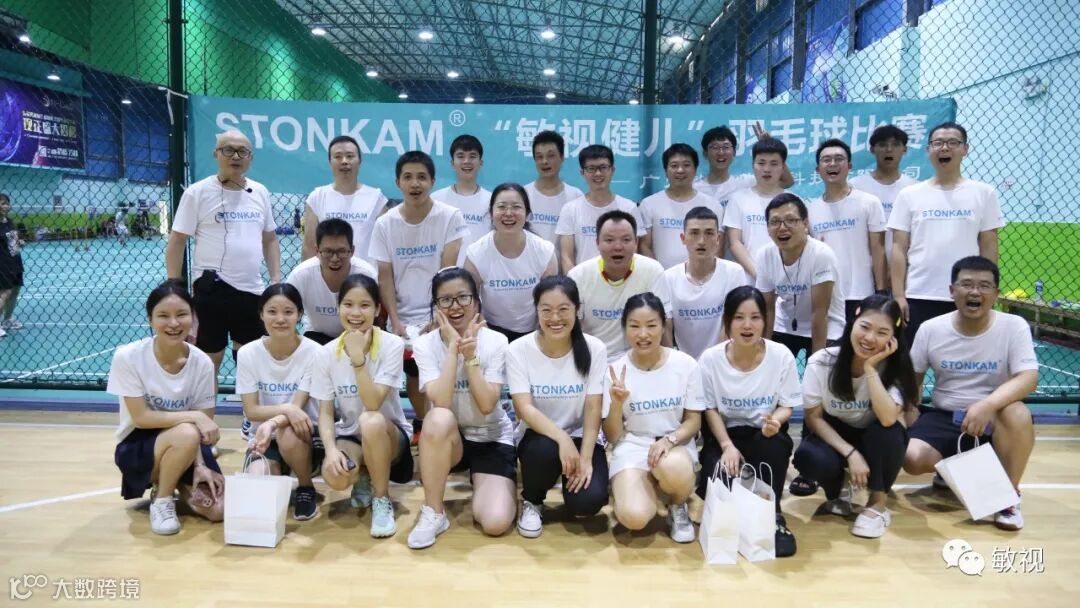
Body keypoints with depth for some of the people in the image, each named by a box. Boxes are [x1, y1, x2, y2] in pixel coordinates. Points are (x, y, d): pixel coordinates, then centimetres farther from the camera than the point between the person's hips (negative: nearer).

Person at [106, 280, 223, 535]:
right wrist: (193, 416, -28)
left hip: (187, 447, 3)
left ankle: (179, 484, 17)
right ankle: (161, 499, -7)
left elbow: (203, 422, -8)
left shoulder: (202, 363, -11)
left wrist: (199, 465, -23)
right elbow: (141, 418, -18)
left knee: (218, 510, -16)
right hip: (136, 447, -3)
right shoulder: (128, 357, -19)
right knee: (186, 434, -36)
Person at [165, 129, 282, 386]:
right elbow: (176, 243, -3)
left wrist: (276, 280, 8)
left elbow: (270, 239, 18)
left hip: (252, 290, 4)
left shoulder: (260, 192, 10)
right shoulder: (197, 192, -4)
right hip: (211, 291, -4)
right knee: (208, 362, 4)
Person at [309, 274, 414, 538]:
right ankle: (364, 479, 9)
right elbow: (326, 412, -6)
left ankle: (382, 499, -14)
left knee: (371, 421, -38)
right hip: (349, 436, 2)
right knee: (335, 475, -32)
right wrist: (331, 448, -23)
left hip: (388, 436, -2)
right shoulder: (326, 353, -8)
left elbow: (373, 404, -26)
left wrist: (358, 358, -34)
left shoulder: (392, 345, -17)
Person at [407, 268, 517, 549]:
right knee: (439, 419, -37)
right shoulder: (426, 345, -11)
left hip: (492, 438, 0)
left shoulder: (496, 342, -12)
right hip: (446, 439, 1)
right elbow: (441, 403, -26)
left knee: (495, 523, -22)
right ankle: (433, 513, -19)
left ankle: (484, 488, 15)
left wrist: (470, 354, -25)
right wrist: (453, 347, -25)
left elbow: (486, 405, -21)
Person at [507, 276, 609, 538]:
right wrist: (562, 438, -34)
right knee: (545, 449, -36)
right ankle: (531, 502, -2)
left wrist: (585, 458, -23)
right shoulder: (518, 350, -13)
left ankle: (575, 476, 15)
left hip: (582, 436, 1)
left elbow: (593, 409, -11)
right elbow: (524, 408, -19)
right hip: (539, 436, 0)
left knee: (587, 501, -24)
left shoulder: (594, 349, -11)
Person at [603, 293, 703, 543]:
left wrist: (669, 439, -20)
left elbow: (694, 421, 1)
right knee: (634, 517, -28)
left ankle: (678, 507, 0)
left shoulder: (686, 364, -6)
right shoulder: (615, 370, -5)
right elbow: (613, 437, -2)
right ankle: (652, 486, 10)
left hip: (676, 444, 0)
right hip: (632, 447, 0)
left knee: (673, 469, -39)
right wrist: (617, 404, -22)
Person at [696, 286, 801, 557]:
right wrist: (727, 445, -18)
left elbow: (787, 406, -4)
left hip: (764, 435, 0)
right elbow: (711, 410, -3)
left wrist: (776, 420, -29)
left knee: (774, 441, -37)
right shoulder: (710, 358, -12)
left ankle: (772, 515, -16)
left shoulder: (781, 355, -12)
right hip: (725, 434, 0)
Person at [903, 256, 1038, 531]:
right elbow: (912, 377, 7)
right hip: (943, 417, 2)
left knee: (1018, 414, -36)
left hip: (992, 418, -1)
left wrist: (986, 405, -36)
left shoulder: (1014, 326, -9)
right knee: (912, 459, -26)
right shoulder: (930, 329, -4)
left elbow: (1028, 378, -20)